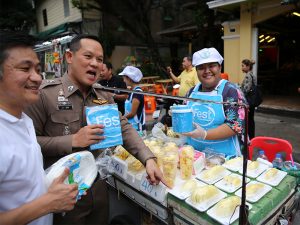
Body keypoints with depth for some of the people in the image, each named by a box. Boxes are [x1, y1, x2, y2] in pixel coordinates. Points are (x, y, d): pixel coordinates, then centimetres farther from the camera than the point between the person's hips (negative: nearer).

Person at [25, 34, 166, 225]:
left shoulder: (104, 96, 3)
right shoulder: (45, 93, -14)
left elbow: (124, 128, -2)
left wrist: (148, 159, -14)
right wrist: (73, 141, -24)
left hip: (99, 186, 6)